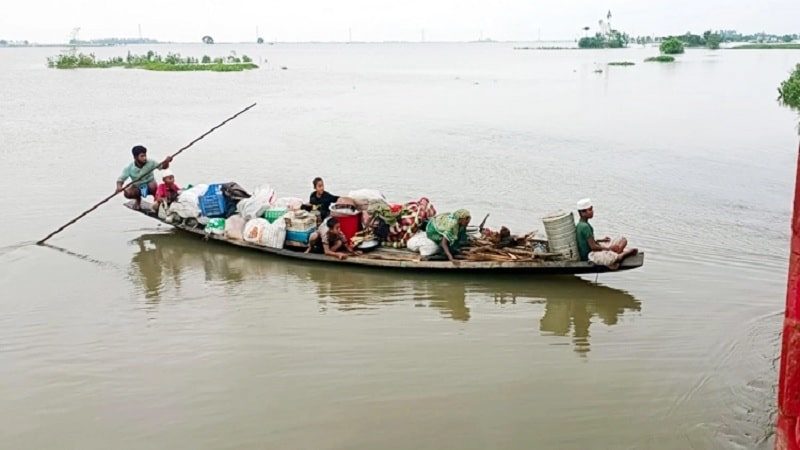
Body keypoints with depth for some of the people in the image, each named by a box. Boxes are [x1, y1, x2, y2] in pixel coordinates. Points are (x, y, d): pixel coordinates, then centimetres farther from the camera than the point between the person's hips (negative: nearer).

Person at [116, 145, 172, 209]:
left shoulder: (150, 163, -15)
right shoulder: (129, 168, -15)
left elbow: (163, 166, -17)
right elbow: (121, 179, -14)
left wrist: (166, 162, -41)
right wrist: (119, 186, -37)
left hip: (149, 187, -2)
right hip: (137, 188, 2)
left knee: (152, 185, -37)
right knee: (127, 193, -26)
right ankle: (138, 199, 12)